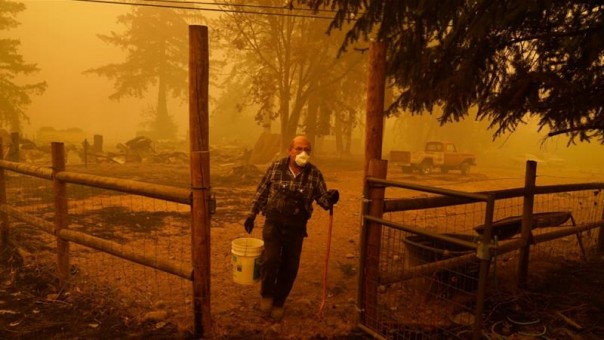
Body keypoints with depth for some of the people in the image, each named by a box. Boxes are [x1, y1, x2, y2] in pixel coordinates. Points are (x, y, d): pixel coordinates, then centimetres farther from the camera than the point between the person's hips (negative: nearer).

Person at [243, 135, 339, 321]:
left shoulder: (314, 173, -4)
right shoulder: (275, 167, -4)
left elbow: (322, 198, -1)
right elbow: (262, 192, 5)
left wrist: (330, 198, -24)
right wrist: (252, 214, 5)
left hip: (296, 228, 1)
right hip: (273, 223, -1)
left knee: (289, 267, 8)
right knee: (270, 259, -14)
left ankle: (279, 302, 30)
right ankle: (266, 294, 16)